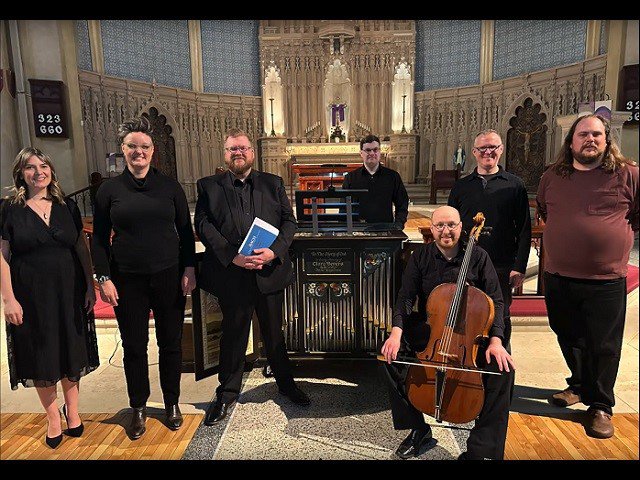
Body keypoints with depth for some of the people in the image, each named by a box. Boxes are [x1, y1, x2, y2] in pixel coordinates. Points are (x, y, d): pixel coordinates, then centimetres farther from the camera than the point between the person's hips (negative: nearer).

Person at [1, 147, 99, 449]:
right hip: (32, 296, -2)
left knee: (71, 355, 12)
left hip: (69, 293, 2)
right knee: (41, 359, 10)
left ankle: (71, 410, 33)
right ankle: (53, 417, 28)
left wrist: (90, 287, 1)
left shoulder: (67, 206, 3)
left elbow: (82, 249, 6)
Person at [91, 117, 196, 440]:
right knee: (134, 346, 10)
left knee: (170, 343, 10)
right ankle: (138, 408, 29)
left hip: (169, 277, 0)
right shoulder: (109, 189, 2)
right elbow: (99, 238, 4)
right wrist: (104, 278, -3)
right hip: (127, 280, 0)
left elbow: (185, 231, 5)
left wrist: (189, 268, -1)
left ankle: (172, 404, 29)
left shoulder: (169, 186, 2)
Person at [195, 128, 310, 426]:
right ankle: (227, 392, 31)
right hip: (231, 275, -1)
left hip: (270, 271, 2)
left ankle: (285, 383, 37)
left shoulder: (273, 184, 8)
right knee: (233, 335, 11)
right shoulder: (208, 186, 4)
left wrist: (274, 251, -15)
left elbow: (289, 222, 2)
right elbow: (204, 226, -6)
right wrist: (232, 256, -19)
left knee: (274, 332, 15)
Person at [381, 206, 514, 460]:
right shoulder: (420, 257, -3)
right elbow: (405, 298, -9)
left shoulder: (478, 257, -5)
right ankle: (418, 429, -6)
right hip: (428, 327, 1)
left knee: (502, 366, -28)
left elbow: (496, 301, -6)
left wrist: (495, 339, -23)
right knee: (390, 354, -23)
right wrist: (397, 331, -28)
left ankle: (480, 448, -13)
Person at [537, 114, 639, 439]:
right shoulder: (552, 177, 5)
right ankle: (579, 386, 41)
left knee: (603, 346, 7)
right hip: (558, 277, 4)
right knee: (569, 338, 19)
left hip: (606, 281, -3)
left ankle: (601, 406, 24)